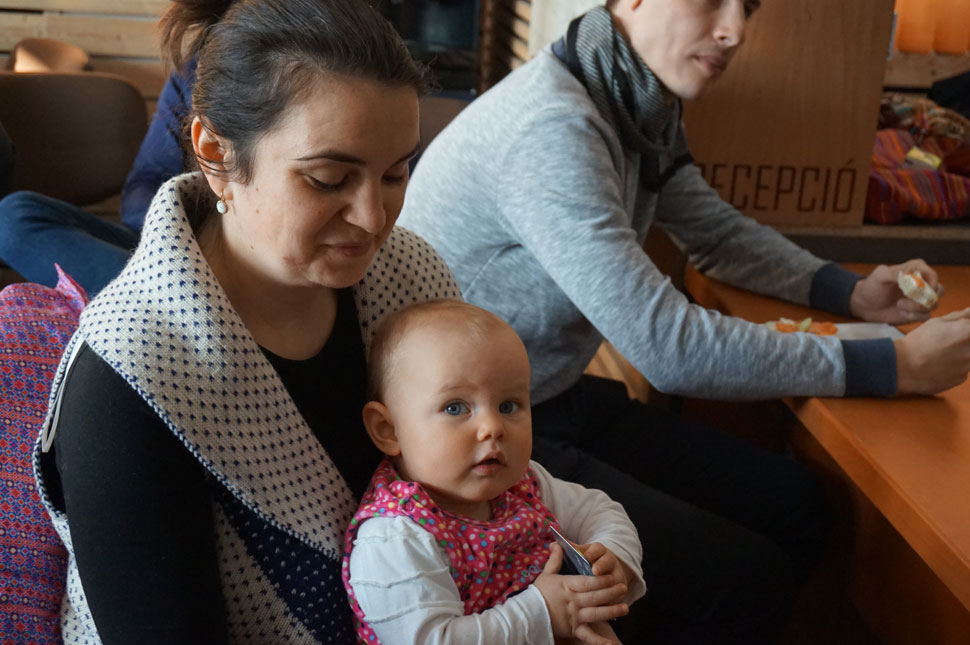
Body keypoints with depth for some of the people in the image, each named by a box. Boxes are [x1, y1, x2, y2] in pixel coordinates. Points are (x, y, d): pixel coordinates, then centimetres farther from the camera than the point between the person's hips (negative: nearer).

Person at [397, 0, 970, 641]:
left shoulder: (640, 107, 2)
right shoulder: (550, 129, -27)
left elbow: (718, 233, 18)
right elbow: (668, 347, -29)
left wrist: (850, 290, 0)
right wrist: (892, 366, -22)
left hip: (561, 395, 9)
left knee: (796, 509, 5)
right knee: (747, 581, -16)